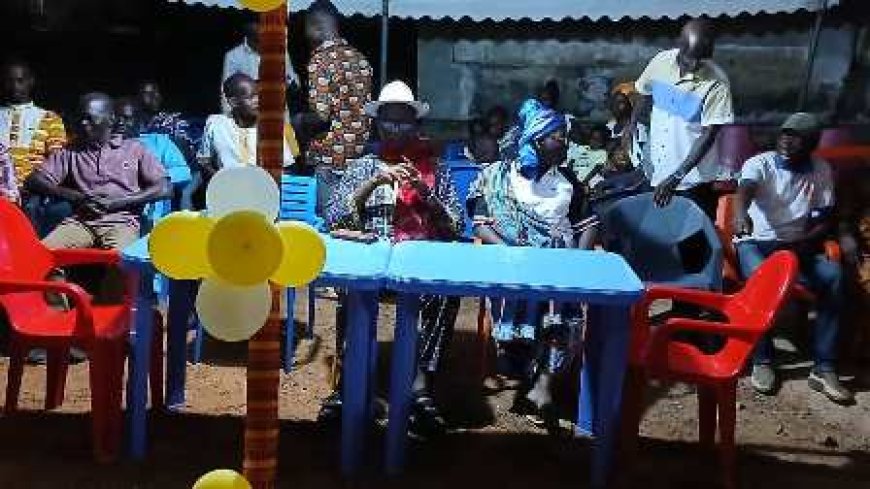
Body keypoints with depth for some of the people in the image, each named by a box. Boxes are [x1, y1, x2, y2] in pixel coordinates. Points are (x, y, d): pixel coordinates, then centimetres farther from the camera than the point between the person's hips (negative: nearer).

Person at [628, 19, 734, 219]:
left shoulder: (717, 83, -17)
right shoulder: (661, 62, -4)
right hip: (657, 175, 5)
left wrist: (677, 176, -26)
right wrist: (633, 124, 13)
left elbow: (709, 135, -19)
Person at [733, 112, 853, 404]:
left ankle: (824, 368, -23)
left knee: (833, 276, -27)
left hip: (798, 245, 3)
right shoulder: (759, 164, -5)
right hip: (756, 242, -3)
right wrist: (741, 212, -53)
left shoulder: (821, 171, 7)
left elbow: (824, 221, 6)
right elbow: (746, 189, -29)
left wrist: (801, 243, -14)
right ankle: (762, 361, -21)